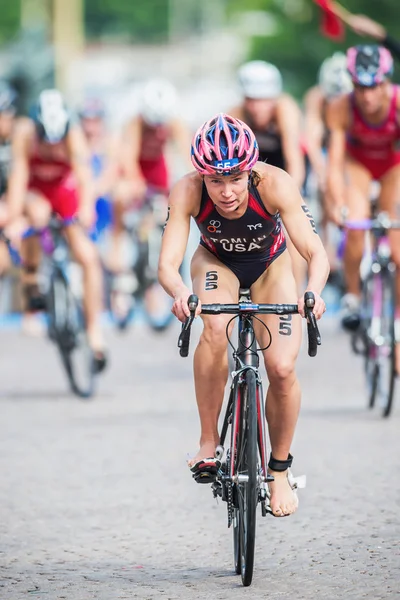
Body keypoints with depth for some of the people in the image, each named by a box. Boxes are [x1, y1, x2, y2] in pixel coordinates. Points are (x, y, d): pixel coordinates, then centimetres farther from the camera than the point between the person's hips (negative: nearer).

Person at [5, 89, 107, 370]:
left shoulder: (73, 134, -27)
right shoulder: (25, 133, -26)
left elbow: (83, 171, -38)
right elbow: (18, 175, -31)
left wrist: (87, 207, -55)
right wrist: (12, 220, -40)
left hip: (65, 191, 1)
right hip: (34, 192, -1)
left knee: (89, 257, -14)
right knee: (38, 214, -38)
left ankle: (95, 330, -3)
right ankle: (30, 278, -14)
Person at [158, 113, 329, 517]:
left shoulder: (275, 184, -37)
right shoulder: (187, 192, -34)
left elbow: (316, 254, -39)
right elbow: (167, 264, -38)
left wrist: (314, 291, -60)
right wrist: (180, 293, -61)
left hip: (270, 265, 0)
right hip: (217, 261, 0)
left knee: (282, 367, -15)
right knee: (215, 328, -33)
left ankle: (279, 470, 9)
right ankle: (208, 442, -19)